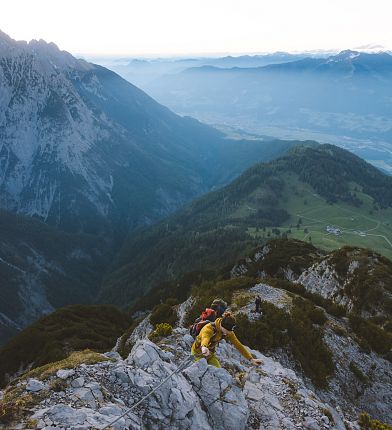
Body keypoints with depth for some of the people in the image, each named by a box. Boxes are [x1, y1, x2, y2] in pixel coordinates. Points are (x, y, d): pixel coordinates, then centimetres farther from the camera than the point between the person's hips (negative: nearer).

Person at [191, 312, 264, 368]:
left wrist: (251, 359, -19)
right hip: (198, 352, -5)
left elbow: (238, 345, -11)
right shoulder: (209, 328, -34)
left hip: (210, 353, 6)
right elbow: (205, 338, -56)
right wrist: (204, 347, -79)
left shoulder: (228, 333, -14)